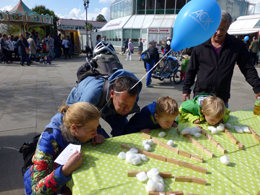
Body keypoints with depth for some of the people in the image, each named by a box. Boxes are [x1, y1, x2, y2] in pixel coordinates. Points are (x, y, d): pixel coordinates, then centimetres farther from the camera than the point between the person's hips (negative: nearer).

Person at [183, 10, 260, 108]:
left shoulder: (237, 45, 1)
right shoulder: (200, 46, 0)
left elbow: (248, 69, 4)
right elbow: (191, 70, 6)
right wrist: (186, 89, 4)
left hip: (222, 99, 1)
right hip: (200, 96, 0)